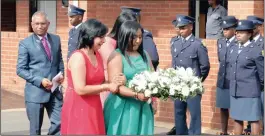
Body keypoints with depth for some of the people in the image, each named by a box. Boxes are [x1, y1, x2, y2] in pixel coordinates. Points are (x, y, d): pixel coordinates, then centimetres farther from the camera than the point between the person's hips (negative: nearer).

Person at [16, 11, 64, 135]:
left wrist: (61, 74, -2)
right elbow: (21, 70, -7)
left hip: (54, 90, 4)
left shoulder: (56, 39, 9)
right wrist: (40, 81, -17)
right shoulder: (25, 43, -5)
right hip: (35, 92, -4)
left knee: (60, 123, -1)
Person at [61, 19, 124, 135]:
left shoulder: (98, 56, 10)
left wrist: (114, 81, -2)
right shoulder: (78, 57, -15)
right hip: (78, 110, -8)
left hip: (93, 108, 8)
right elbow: (80, 89, -20)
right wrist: (107, 87, -13)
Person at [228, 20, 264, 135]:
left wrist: (261, 88, 2)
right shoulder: (233, 49, 10)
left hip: (250, 92, -7)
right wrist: (233, 86, 17)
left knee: (253, 119, 1)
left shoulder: (256, 51, -11)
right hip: (234, 91, 7)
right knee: (237, 119, 13)